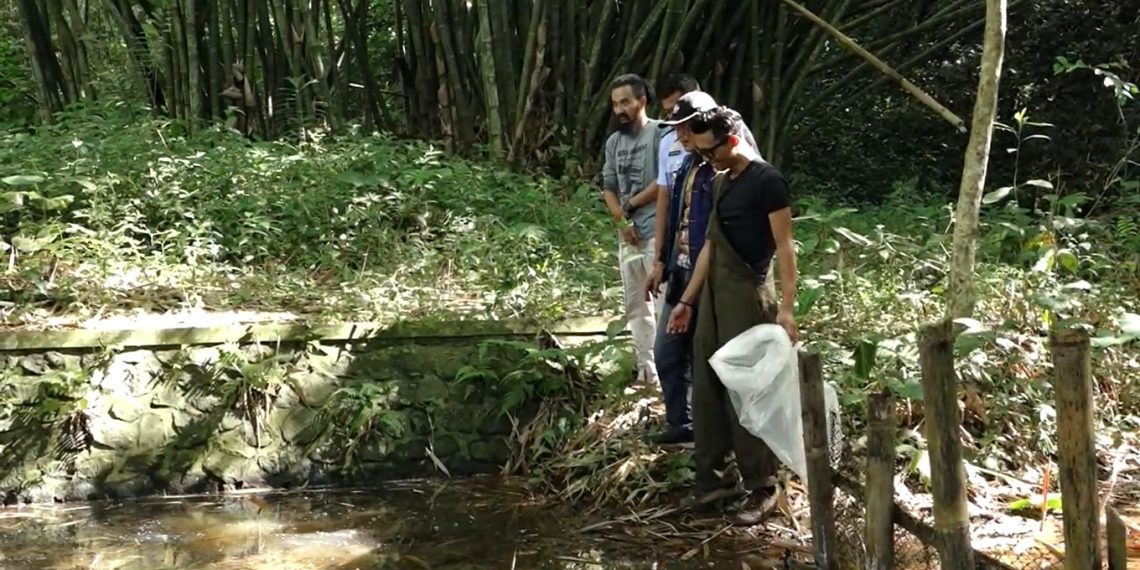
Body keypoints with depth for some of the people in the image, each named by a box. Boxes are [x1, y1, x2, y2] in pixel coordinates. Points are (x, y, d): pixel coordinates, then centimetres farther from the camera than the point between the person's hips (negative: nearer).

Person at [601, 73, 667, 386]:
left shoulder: (659, 133, -6)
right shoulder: (613, 142, 15)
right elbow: (608, 188, 12)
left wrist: (630, 205, -3)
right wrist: (621, 221, -4)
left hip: (656, 231, -7)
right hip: (628, 234, 7)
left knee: (664, 302, -11)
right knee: (635, 305, 10)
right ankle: (646, 368, 16)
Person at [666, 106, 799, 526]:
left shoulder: (767, 181, -11)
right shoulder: (721, 182, 14)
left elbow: (784, 246, -15)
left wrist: (786, 307, -21)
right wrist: (687, 301, 18)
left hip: (748, 297, -8)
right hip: (714, 295, 8)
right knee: (707, 387, 11)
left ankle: (761, 487, 8)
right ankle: (715, 477, 21)